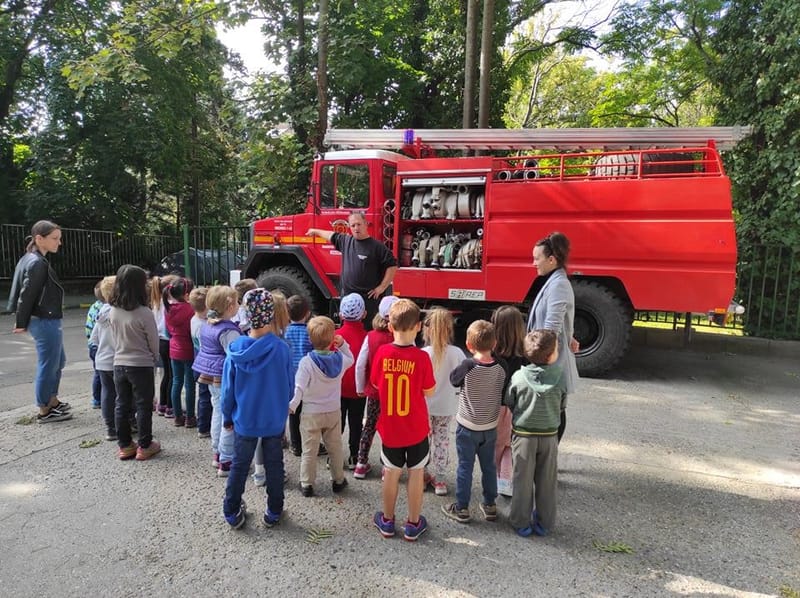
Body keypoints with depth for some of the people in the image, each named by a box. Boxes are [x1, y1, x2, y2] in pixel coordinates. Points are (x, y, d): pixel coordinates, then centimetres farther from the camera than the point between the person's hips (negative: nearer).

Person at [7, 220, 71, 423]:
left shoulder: (30, 259, 11)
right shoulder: (38, 263, -18)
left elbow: (24, 292, 13)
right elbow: (27, 294, -18)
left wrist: (23, 321, 14)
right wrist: (21, 323, -11)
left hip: (44, 321, 10)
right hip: (46, 322, -10)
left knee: (58, 361, 22)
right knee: (48, 365, 1)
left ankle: (53, 401, 35)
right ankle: (45, 411, 13)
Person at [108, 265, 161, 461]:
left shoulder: (113, 311, -2)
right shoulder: (144, 313, -19)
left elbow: (115, 338, 8)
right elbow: (154, 342, -9)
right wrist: (154, 359, 9)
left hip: (119, 364, 5)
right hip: (141, 365, -5)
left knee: (122, 405, 13)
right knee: (143, 406, 6)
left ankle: (124, 446, 22)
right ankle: (144, 446, 14)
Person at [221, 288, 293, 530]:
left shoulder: (236, 350, -14)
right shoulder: (281, 349, -17)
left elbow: (228, 389, -6)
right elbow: (289, 387, -6)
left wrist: (227, 417, 9)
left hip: (244, 420, 1)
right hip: (275, 420, -1)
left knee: (239, 466, 18)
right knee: (274, 465, 16)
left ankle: (232, 513, 30)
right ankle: (273, 512, 28)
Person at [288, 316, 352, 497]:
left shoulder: (307, 362, -20)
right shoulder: (340, 358, -9)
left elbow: (299, 388, -22)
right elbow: (351, 359, 16)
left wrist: (291, 406, -14)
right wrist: (342, 344, 5)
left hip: (311, 414, -3)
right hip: (334, 412, 3)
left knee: (309, 451, 10)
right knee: (335, 448, 18)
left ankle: (307, 484, 20)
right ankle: (338, 480, 30)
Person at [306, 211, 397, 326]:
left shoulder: (376, 246, -8)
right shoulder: (345, 240, 10)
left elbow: (392, 265, -9)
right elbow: (331, 236, 30)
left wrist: (382, 287, -10)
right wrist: (315, 231, 46)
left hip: (368, 298, -6)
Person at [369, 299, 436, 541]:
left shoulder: (382, 353, -14)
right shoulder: (421, 357, -19)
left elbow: (376, 383, 0)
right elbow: (430, 391, -9)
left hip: (389, 426, 2)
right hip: (416, 428, -2)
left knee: (391, 472, 18)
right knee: (416, 473, 14)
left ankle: (387, 521, 32)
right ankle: (413, 524, 26)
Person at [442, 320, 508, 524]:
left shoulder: (468, 366, -22)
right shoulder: (501, 366, -11)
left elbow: (453, 379, -3)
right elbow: (505, 393, 2)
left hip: (468, 427, -4)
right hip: (491, 427, 4)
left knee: (465, 467, 9)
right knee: (489, 466, 18)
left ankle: (461, 508, 18)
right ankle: (490, 505, 30)